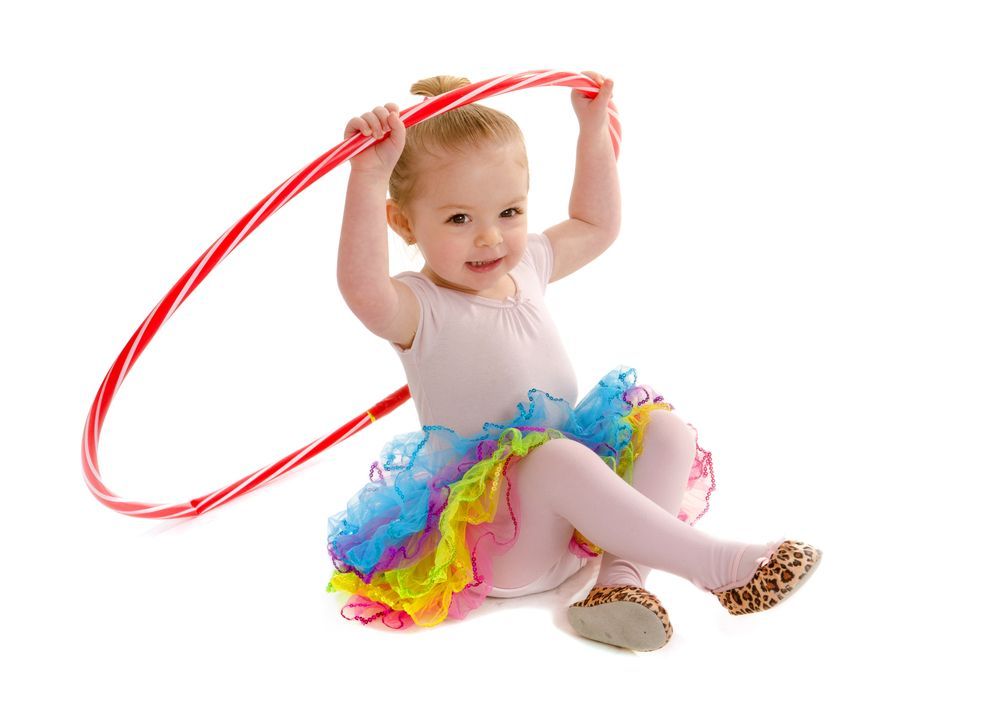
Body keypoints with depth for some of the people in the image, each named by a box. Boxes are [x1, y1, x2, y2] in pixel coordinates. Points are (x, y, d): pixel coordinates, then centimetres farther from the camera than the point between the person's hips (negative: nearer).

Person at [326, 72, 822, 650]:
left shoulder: (526, 266, 9)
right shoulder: (420, 308, -14)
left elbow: (595, 226, 26)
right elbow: (362, 289, -39)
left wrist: (593, 130, 22)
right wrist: (369, 175, -46)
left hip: (570, 512, 8)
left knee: (667, 427, -6)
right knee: (555, 457, -37)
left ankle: (622, 576, -21)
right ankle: (714, 563, -30)